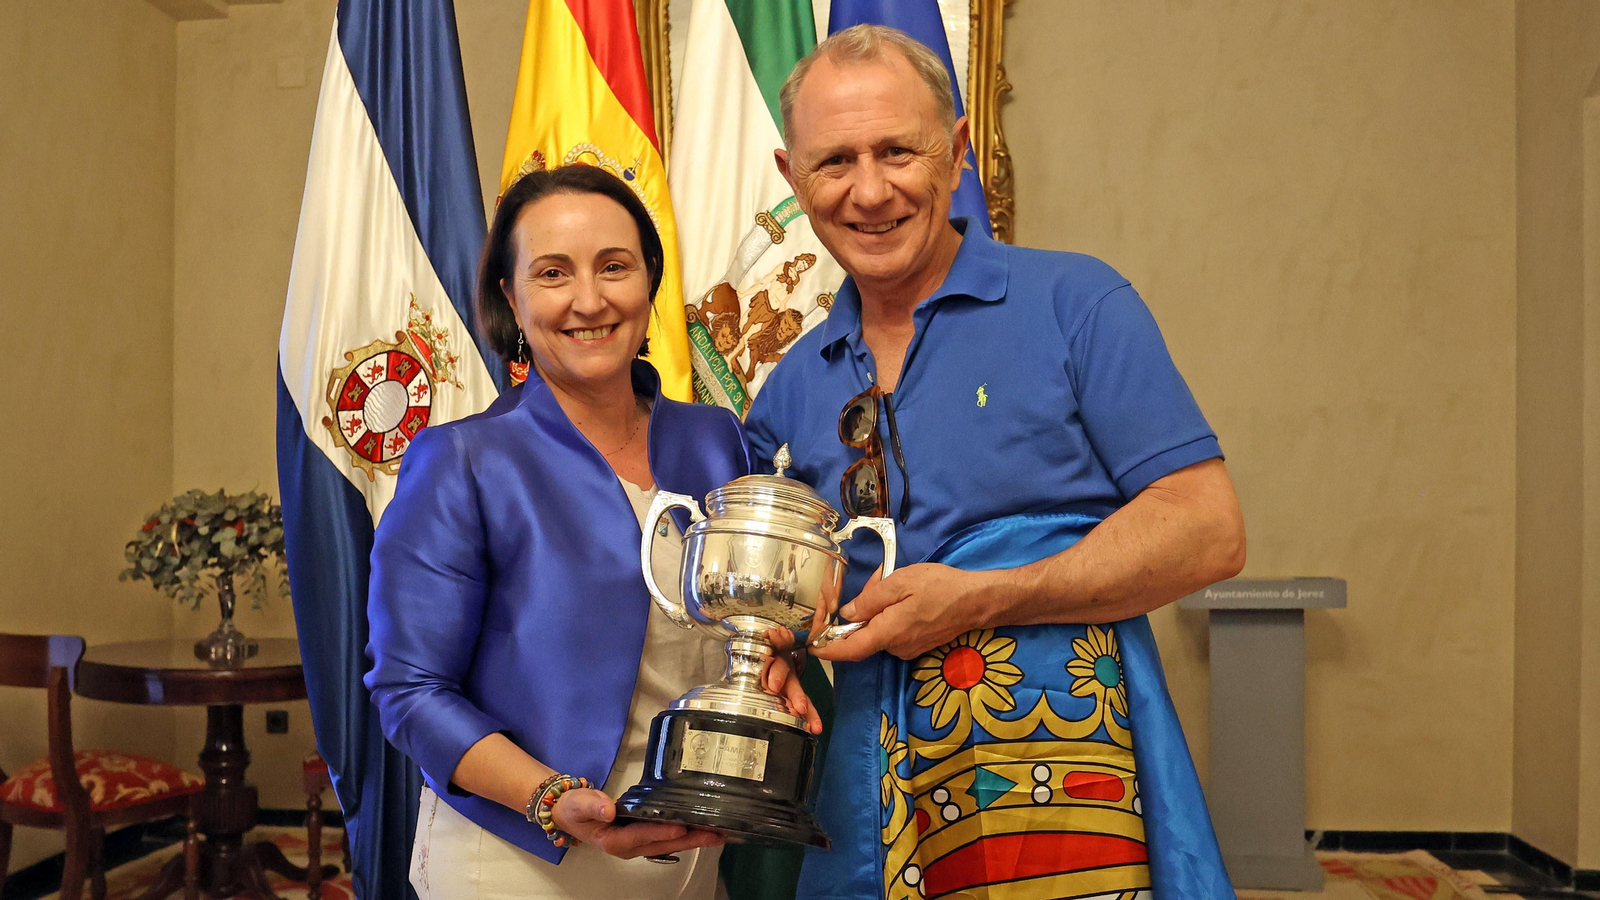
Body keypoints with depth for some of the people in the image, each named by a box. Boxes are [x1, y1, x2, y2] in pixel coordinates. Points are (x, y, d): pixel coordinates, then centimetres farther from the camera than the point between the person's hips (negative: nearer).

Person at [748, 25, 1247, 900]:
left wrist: (980, 599, -16)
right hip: (874, 790, 4)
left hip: (1059, 765, -4)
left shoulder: (1075, 303, -3)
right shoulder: (791, 389, 10)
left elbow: (1207, 531, -9)